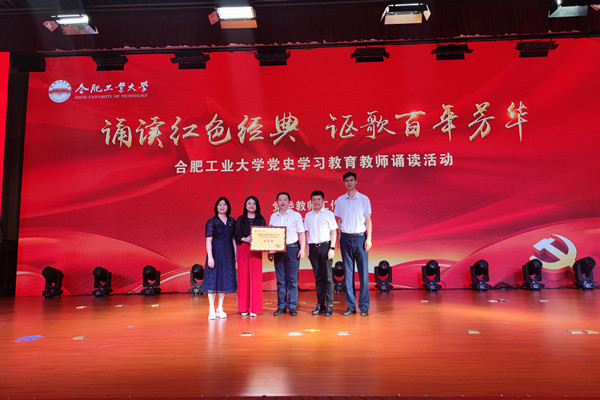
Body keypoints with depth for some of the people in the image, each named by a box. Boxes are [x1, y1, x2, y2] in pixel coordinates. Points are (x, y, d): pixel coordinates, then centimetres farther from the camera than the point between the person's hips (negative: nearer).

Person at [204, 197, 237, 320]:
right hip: (216, 252, -4)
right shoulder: (211, 222, -4)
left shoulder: (232, 221, 9)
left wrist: (235, 254, 6)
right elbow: (208, 240, -8)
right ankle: (211, 310, 5)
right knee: (213, 279, -2)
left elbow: (233, 238, 12)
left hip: (228, 254, 4)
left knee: (225, 279, 7)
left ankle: (220, 309, 17)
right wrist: (210, 257, -15)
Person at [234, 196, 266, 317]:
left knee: (256, 277, -4)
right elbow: (236, 235, 4)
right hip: (243, 250, 0)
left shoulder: (261, 220, 10)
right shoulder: (240, 219, 10)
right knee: (243, 277, 0)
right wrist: (245, 239, -14)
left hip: (256, 250, 0)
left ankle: (254, 308, 3)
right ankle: (244, 308, 8)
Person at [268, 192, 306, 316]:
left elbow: (301, 233, 3)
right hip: (278, 249, 3)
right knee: (280, 279, 6)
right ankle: (281, 306, 14)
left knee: (292, 279, 0)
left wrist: (302, 249, -6)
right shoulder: (273, 216, 11)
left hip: (292, 248, -3)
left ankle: (292, 307, 8)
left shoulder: (296, 215, 3)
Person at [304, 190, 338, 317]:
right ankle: (320, 305, 13)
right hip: (313, 248, 3)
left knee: (327, 277, -3)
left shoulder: (328, 214, 2)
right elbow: (307, 233, 15)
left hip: (325, 246, -3)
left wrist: (332, 248, -8)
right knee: (318, 277, 7)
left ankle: (329, 305, 1)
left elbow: (334, 232, 0)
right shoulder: (308, 215, 12)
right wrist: (308, 249, 10)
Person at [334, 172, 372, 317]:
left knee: (363, 273, -2)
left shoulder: (364, 199, 3)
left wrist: (369, 238, -5)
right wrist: (339, 239, 5)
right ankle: (351, 306, 12)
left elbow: (368, 220, 3)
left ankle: (364, 306, 5)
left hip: (360, 238, -2)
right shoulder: (340, 200, 8)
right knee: (348, 273, 4)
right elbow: (339, 221, 11)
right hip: (346, 238, 2)